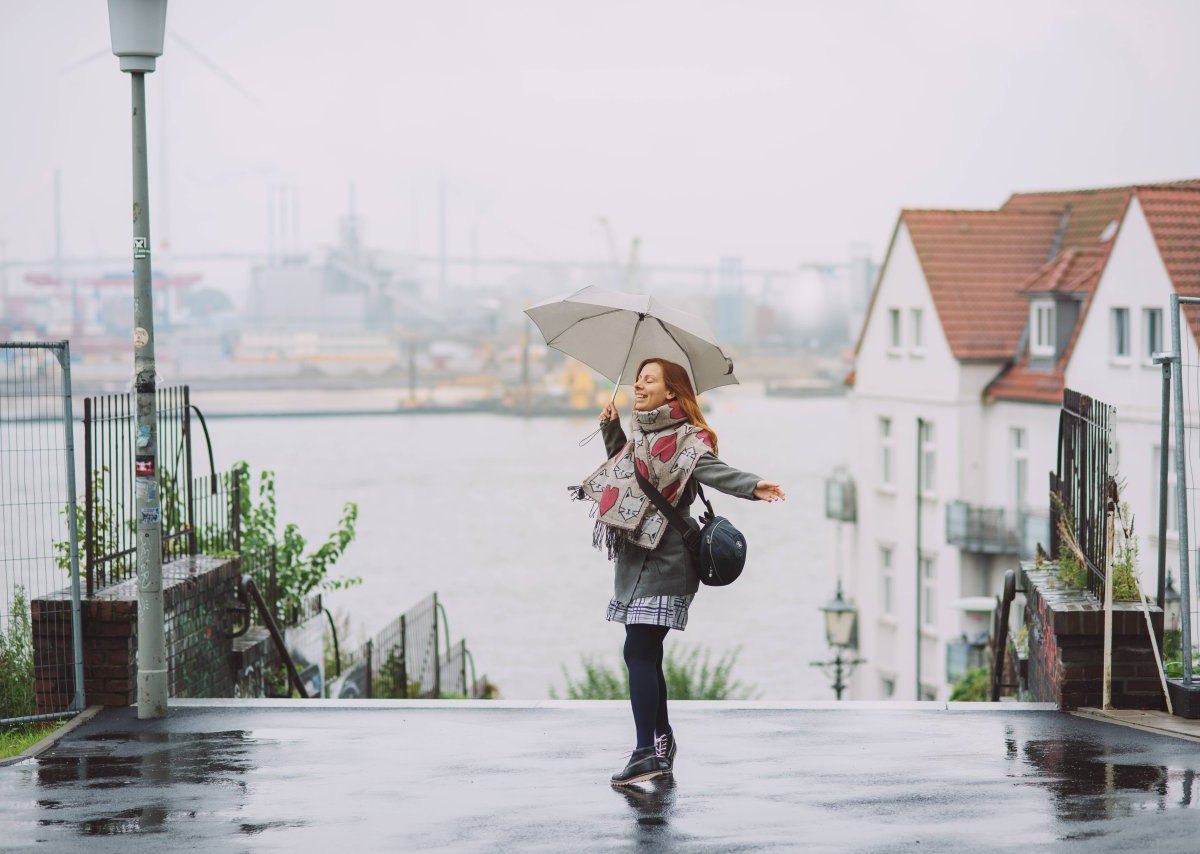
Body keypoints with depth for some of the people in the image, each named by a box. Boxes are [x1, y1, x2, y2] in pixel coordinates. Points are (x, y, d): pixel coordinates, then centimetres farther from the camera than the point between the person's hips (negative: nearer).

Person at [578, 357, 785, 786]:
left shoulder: (683, 438, -10)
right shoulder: (641, 434, 15)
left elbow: (712, 469, -28)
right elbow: (621, 466, 33)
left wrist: (752, 485, -46)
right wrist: (611, 429, 18)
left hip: (661, 561, -9)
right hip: (636, 558, 9)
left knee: (639, 652, -14)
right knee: (646, 654, 15)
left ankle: (647, 752, -15)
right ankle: (662, 741, 28)